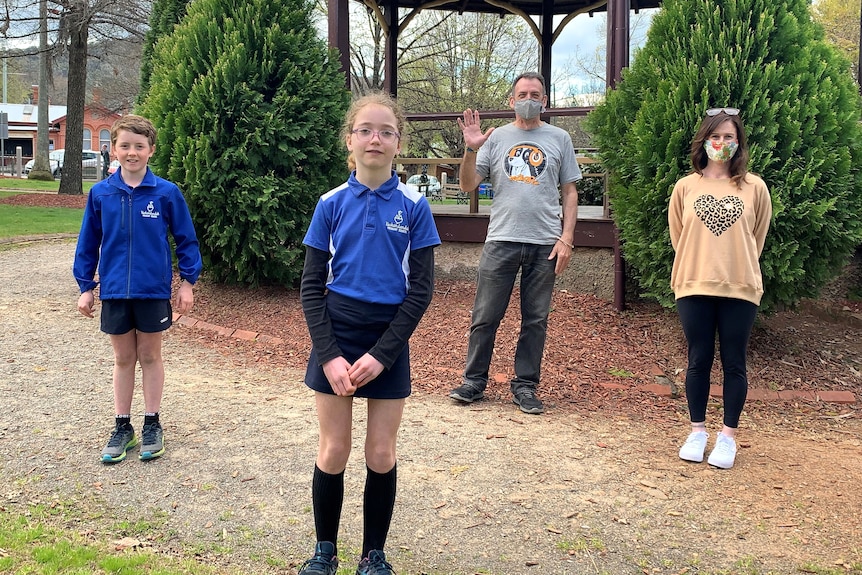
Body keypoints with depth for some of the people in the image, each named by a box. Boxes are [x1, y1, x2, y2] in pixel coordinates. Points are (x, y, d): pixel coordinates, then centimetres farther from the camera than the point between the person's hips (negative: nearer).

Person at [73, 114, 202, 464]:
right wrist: (86, 287, 5)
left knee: (150, 356, 11)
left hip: (153, 291, -2)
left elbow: (185, 239, 0)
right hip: (114, 291, 2)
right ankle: (122, 427, 23)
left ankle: (152, 425, 23)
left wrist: (188, 281, 0)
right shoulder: (100, 194, -3)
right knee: (122, 358, 12)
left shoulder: (167, 193, -8)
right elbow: (88, 242, 5)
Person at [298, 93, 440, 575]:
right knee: (334, 452, 6)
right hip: (336, 337, 0)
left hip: (389, 340, 0)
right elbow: (311, 286, 0)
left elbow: (421, 289, -5)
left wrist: (381, 354, -12)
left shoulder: (414, 205, -4)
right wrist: (329, 355, -11)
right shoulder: (332, 204, -2)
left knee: (382, 455, 6)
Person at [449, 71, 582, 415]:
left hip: (545, 243, 0)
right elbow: (468, 186, 4)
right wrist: (471, 150, -13)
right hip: (501, 241, 0)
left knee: (536, 319, 6)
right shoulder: (496, 138, 9)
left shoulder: (559, 139, 9)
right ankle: (474, 380, 14)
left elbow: (570, 192, 9)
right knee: (485, 317, 2)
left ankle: (525, 386, 16)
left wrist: (567, 238, -1)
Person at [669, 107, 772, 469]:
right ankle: (697, 432, 21)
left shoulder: (754, 187, 1)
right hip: (694, 288, 1)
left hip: (740, 289, -1)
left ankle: (728, 437, 17)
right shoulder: (686, 186, 3)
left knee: (734, 364, 5)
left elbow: (757, 238, 11)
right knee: (698, 361, 8)